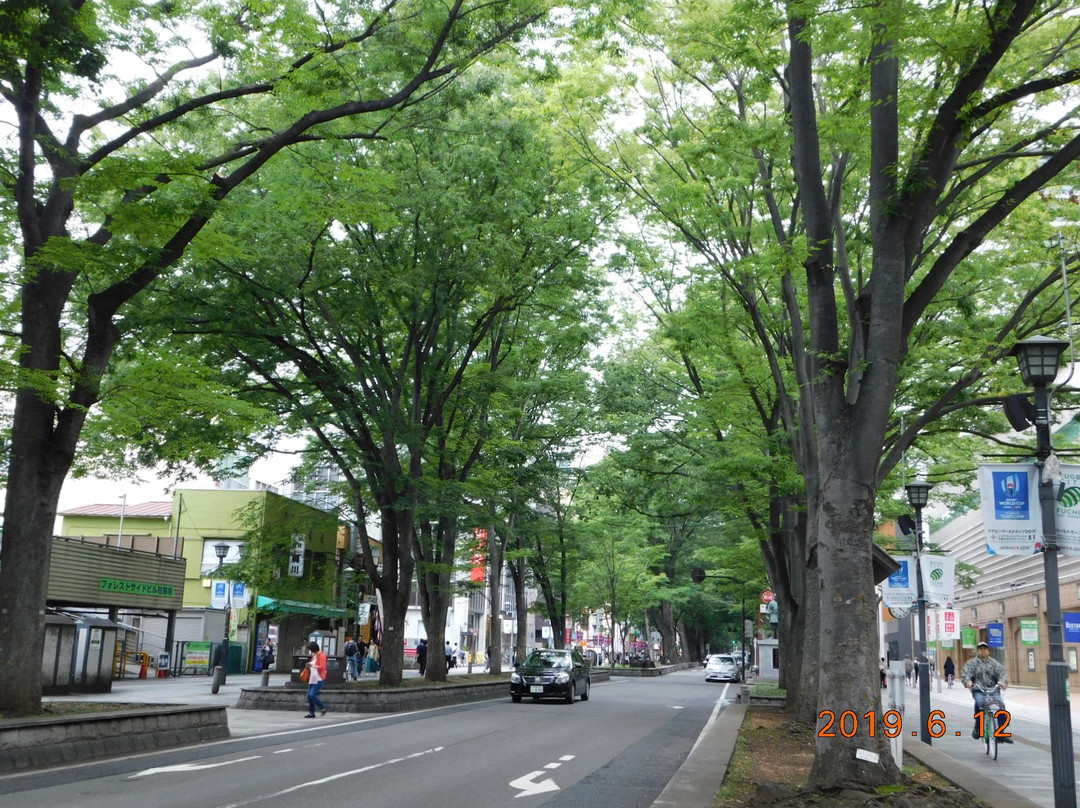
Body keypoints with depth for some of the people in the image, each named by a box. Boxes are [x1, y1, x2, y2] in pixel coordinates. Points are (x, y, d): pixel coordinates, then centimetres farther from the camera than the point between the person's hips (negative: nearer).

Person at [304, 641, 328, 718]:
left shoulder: (321, 656, -11)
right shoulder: (314, 656, 17)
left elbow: (322, 667, -20)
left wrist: (313, 666, -29)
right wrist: (309, 667, 12)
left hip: (319, 679, -9)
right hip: (312, 679, 9)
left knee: (312, 695, -16)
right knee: (309, 696, 4)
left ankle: (323, 708, 1)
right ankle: (311, 713, 11)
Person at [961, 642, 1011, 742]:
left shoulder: (994, 663, 14)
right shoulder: (971, 663, 8)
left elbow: (1002, 672, -1)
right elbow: (965, 673, -6)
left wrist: (1002, 681, -24)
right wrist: (968, 682, -29)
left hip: (993, 689, 2)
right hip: (978, 690, -2)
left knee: (1001, 704, -23)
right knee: (980, 702, -33)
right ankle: (977, 727, -15)